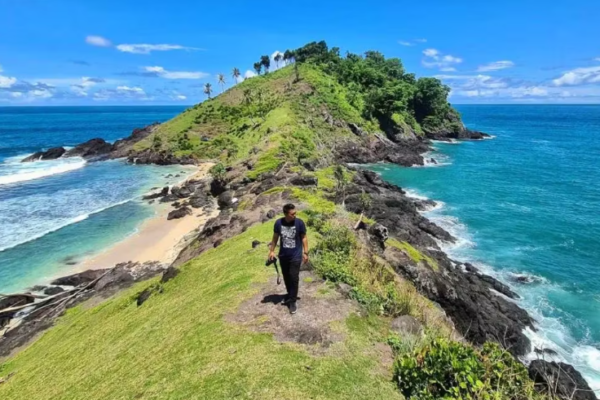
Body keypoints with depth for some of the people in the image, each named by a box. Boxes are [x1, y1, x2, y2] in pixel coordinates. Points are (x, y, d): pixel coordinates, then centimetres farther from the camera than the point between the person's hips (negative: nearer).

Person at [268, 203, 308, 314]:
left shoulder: (299, 222, -14)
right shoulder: (278, 223, -9)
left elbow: (304, 238, -4)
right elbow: (275, 237, 5)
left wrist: (305, 253, -4)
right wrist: (271, 251, 6)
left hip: (296, 256, -3)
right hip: (283, 256, 3)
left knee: (294, 278, -3)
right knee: (286, 277, 16)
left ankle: (292, 301, 10)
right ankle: (290, 295, 38)